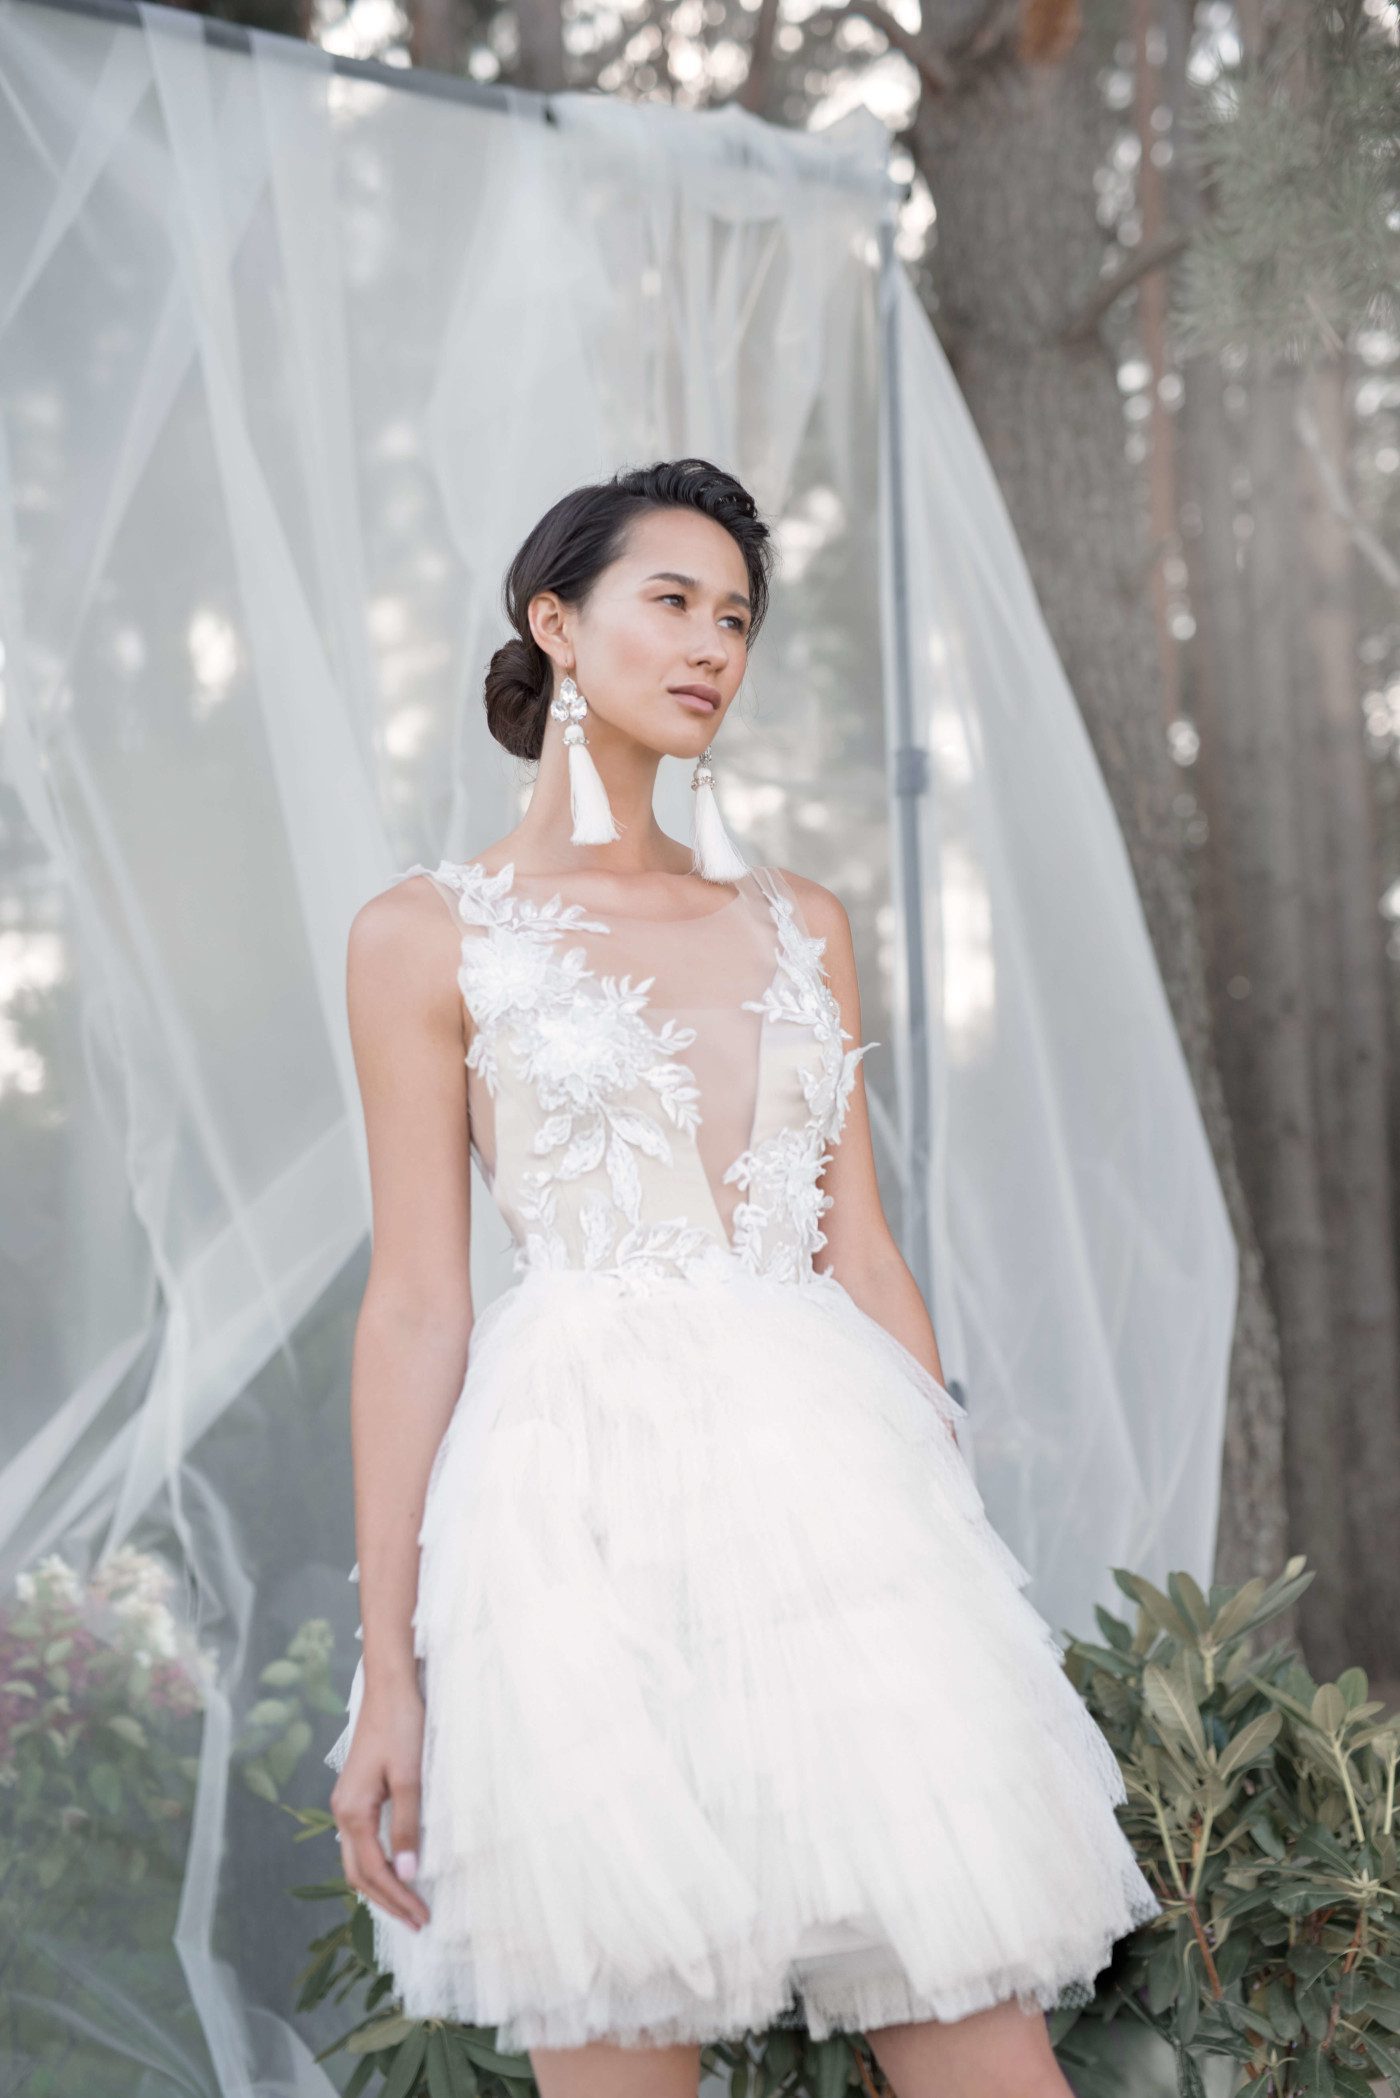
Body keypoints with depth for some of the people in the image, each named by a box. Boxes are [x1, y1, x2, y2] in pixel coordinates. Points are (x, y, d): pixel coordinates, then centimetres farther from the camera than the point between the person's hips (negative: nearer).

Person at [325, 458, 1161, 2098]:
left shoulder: (797, 925, 17)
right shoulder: (428, 935, 5)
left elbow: (861, 1249, 15)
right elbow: (415, 1305, 0)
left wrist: (963, 1541, 9)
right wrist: (387, 1668, -5)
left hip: (829, 1473, 4)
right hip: (585, 1497, -3)